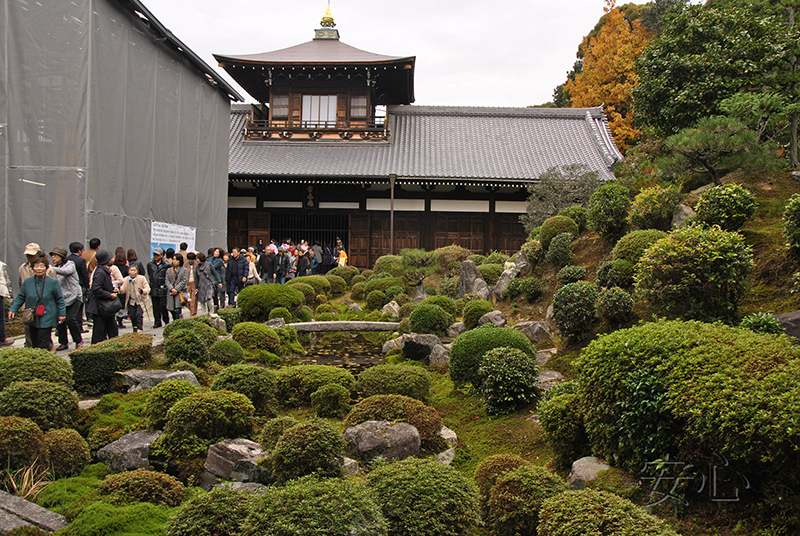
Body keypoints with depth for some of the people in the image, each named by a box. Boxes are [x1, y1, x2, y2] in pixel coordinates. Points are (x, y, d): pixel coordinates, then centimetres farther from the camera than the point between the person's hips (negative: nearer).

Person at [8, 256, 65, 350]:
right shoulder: (27, 282, 5)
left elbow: (60, 299, 3)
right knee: (34, 344, 10)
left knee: (43, 346, -10)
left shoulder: (53, 282, -4)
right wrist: (13, 309, 2)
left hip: (46, 320, -4)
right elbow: (20, 297, 13)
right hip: (32, 320, 4)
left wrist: (62, 313, 2)